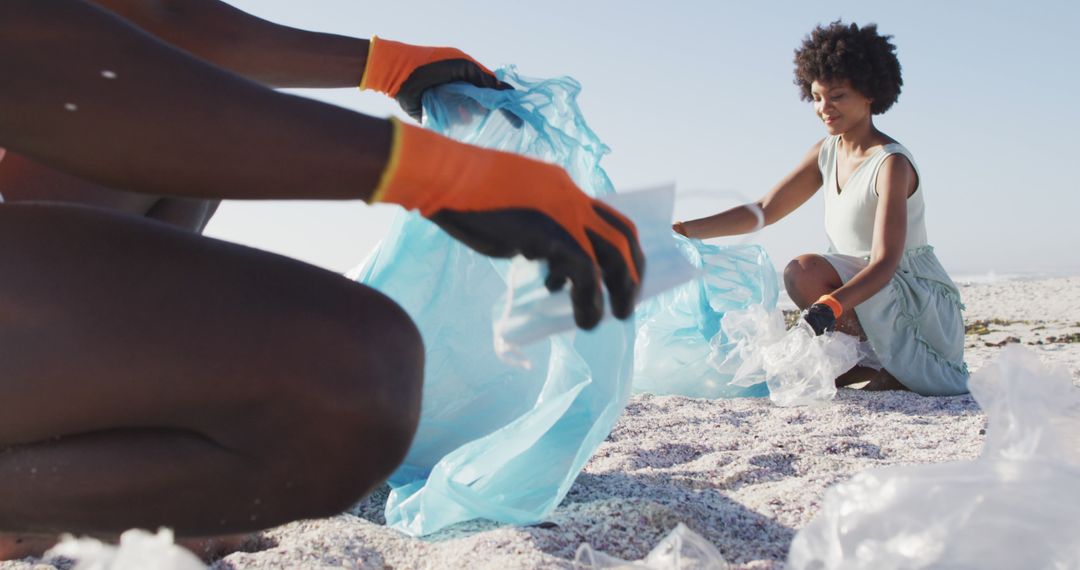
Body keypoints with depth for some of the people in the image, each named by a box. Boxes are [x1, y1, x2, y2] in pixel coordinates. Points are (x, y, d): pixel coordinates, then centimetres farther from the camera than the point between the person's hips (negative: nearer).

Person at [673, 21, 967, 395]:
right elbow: (764, 211, 6)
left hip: (924, 299, -6)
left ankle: (903, 367, -10)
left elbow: (884, 263, -29)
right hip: (861, 283, 7)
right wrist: (687, 230, -4)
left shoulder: (891, 164, -20)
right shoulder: (826, 154, 4)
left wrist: (831, 305, -46)